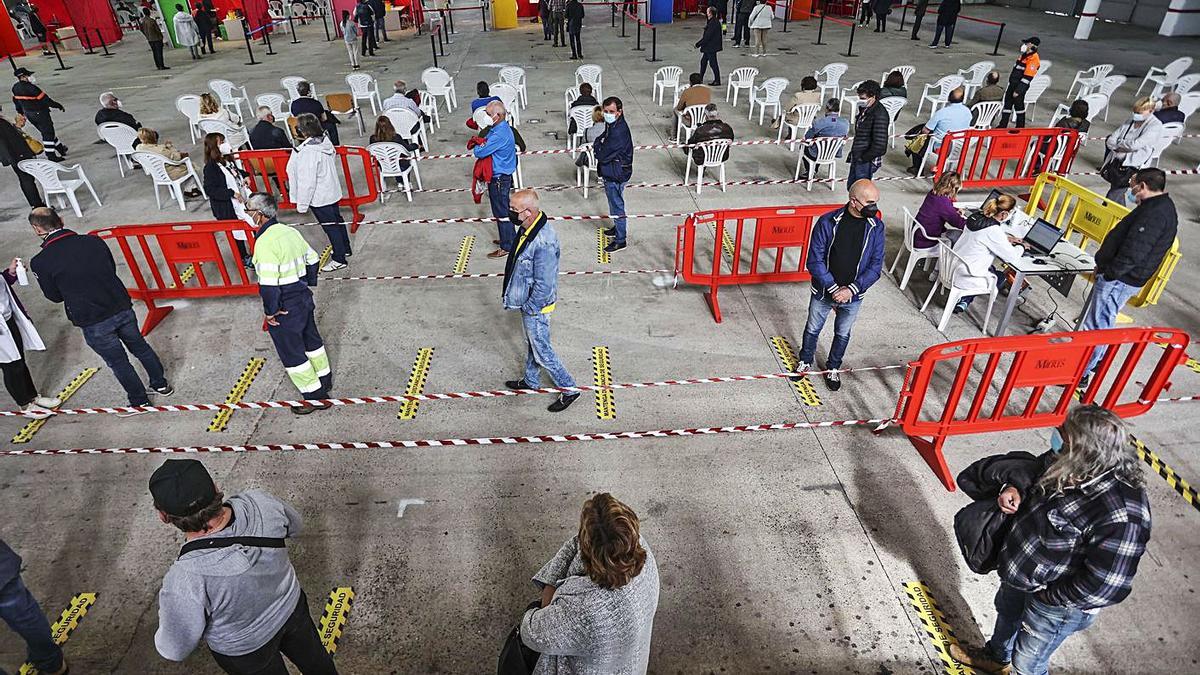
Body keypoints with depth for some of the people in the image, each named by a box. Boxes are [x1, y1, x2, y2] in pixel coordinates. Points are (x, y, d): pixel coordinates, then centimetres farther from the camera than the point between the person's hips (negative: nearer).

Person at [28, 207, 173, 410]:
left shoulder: (40, 262, -12)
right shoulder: (93, 241, -3)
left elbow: (54, 296, 1)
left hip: (92, 322, -3)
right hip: (121, 308, 3)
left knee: (118, 362, 13)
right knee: (140, 346, 23)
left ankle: (140, 402, 26)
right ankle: (161, 384, 38)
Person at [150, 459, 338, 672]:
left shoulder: (184, 579, -41)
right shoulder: (259, 502, -31)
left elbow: (175, 649, -21)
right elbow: (293, 526, -6)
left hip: (245, 652, -3)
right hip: (293, 606, 3)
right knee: (317, 661, 32)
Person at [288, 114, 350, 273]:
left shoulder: (307, 151, -28)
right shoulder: (325, 141, -5)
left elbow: (307, 181, -25)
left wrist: (302, 204, -15)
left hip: (319, 198, -8)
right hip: (332, 191, 9)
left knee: (330, 227, 3)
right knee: (336, 221, 23)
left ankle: (339, 259, 15)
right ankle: (345, 249, 40)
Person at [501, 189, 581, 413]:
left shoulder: (543, 243, -35)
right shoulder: (527, 228, -4)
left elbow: (544, 285, -29)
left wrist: (529, 307, -16)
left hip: (536, 307, -9)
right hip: (527, 302, 9)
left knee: (542, 351, 7)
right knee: (531, 343, 27)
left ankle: (569, 389, 24)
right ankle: (531, 380, 48)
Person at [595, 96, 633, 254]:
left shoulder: (619, 131, -30)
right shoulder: (612, 124, 0)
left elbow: (603, 156, -28)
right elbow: (603, 137, 18)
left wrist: (596, 147, -9)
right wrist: (599, 144, -4)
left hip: (616, 175, -10)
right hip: (611, 171, 10)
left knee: (617, 206, 4)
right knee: (614, 202, 25)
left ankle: (620, 240, 18)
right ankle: (617, 228, 46)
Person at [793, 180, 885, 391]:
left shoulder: (876, 227, -11)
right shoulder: (828, 222, -19)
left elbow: (875, 266, -9)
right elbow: (815, 261, -17)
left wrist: (850, 289, -19)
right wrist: (833, 288, -20)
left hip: (853, 295, 2)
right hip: (823, 292, -2)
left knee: (843, 334, 21)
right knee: (813, 329, 19)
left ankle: (833, 368, 45)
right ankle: (805, 361, 45)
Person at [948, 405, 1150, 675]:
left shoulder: (1121, 516, -39)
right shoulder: (1067, 465, -18)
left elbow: (1104, 587, -33)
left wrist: (1051, 597, -22)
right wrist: (1012, 487, -17)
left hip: (1055, 605, -8)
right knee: (1006, 612, 34)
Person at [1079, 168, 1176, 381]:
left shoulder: (1154, 213, -21)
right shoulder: (1163, 205, 13)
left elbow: (1133, 252, -27)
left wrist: (1107, 273, -20)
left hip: (1118, 279, -11)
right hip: (1127, 278, 11)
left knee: (1096, 325, -6)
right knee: (1103, 322, 23)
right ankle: (1093, 362, 37)